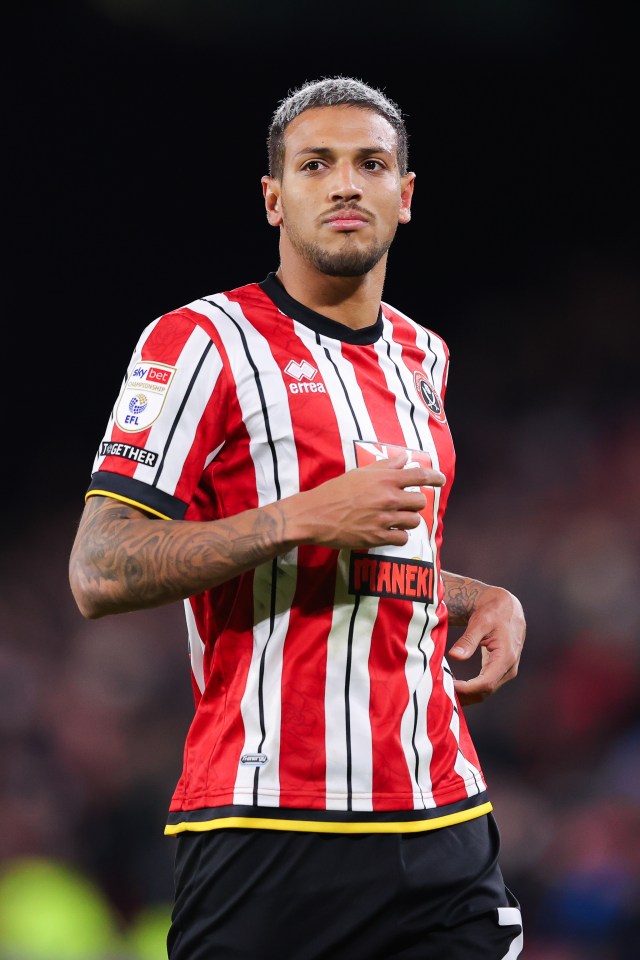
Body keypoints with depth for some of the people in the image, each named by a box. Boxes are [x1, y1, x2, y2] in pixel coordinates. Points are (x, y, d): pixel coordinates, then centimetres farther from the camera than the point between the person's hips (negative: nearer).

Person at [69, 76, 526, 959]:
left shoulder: (423, 357, 19)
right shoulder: (204, 342, -4)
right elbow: (99, 574, -12)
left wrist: (489, 600, 13)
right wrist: (305, 518, -18)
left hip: (447, 824, 6)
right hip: (272, 832, -6)